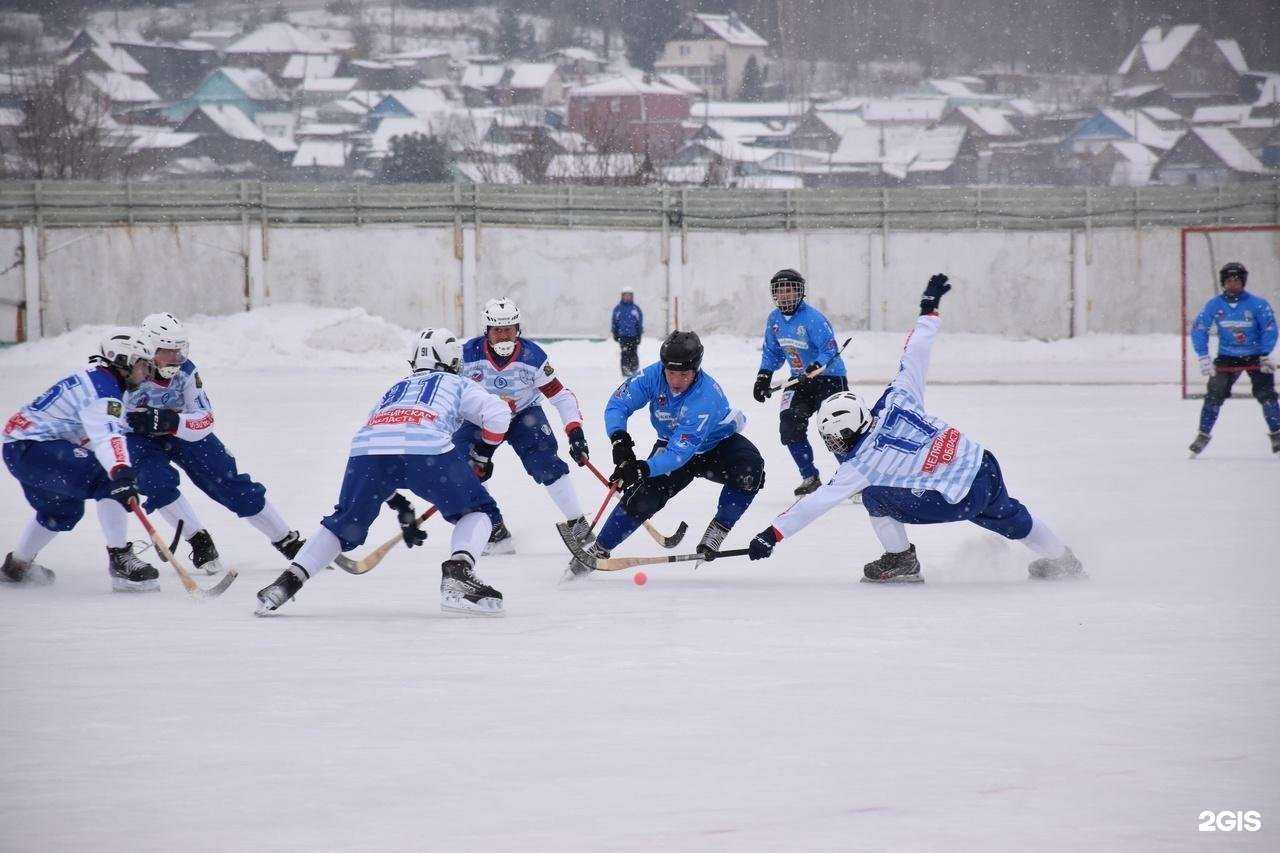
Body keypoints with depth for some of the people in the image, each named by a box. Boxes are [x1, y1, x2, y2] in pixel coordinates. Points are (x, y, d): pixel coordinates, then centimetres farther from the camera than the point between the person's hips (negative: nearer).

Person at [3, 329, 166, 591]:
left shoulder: (95, 377, 17)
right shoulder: (102, 386, -16)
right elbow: (105, 434, -35)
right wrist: (121, 472, -48)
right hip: (33, 449, -11)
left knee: (65, 511, 30)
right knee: (110, 481, -22)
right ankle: (119, 559, -25)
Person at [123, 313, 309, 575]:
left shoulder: (185, 371, -20)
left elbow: (205, 420, -24)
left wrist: (171, 421, -42)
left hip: (185, 433, 2)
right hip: (143, 442, -2)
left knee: (233, 485, -3)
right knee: (160, 481, -31)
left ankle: (287, 541, 7)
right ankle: (199, 541, -15)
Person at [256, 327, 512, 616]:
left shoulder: (394, 389, 43)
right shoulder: (458, 385, 32)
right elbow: (497, 414, 14)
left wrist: (401, 508, 41)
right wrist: (483, 452, 31)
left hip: (366, 449, 4)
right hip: (427, 447, -4)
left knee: (345, 524, 22)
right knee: (476, 511, 14)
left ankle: (289, 580, 7)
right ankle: (458, 573, -11)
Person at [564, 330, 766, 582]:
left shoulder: (706, 398, -39)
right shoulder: (654, 376, -25)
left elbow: (680, 452, -43)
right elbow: (617, 405, -17)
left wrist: (644, 468, -57)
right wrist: (619, 437, -38)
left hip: (718, 444, -3)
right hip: (671, 443, 3)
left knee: (749, 468, -33)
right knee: (642, 496, -15)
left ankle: (717, 532, -16)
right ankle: (597, 550, 1)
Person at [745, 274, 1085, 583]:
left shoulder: (861, 463, -10)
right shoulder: (896, 400, 1)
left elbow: (817, 502, -10)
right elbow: (915, 355, 7)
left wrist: (773, 533, -7)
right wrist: (929, 311, 20)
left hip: (959, 500, -7)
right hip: (985, 465, 7)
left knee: (874, 496, 6)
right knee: (1007, 516, 34)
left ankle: (901, 561, 18)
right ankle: (1062, 560, 49)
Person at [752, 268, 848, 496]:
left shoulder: (812, 318, -21)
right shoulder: (774, 319, 3)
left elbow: (830, 351, -26)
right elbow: (772, 352, 16)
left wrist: (813, 370, -41)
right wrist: (763, 377, 5)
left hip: (830, 377, -7)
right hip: (800, 381, 7)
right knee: (790, 425, -11)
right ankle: (810, 477, 2)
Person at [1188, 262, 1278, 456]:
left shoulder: (1257, 304, -13)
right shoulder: (1214, 305, -6)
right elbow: (1198, 330, -1)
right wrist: (1204, 358, -8)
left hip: (1255, 357, -1)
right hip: (1227, 358, 1)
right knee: (1214, 395, -11)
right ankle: (1203, 435, -1)